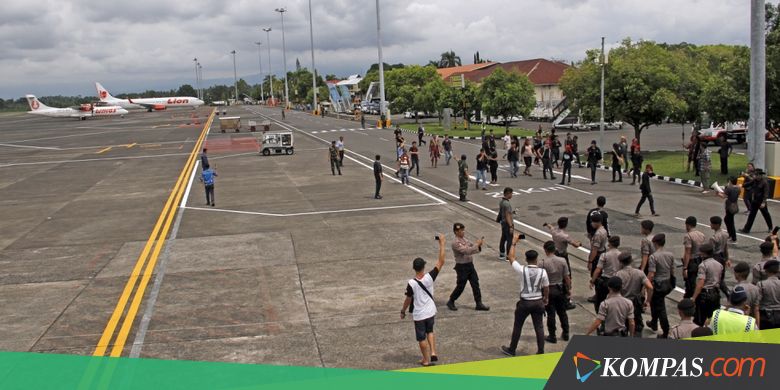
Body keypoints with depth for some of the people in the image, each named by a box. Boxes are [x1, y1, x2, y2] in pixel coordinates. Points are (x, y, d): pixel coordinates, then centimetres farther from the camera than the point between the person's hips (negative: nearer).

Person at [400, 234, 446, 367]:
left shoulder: (411, 283, -22)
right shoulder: (429, 277, -17)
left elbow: (408, 299, -11)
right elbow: (441, 262, -13)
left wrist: (403, 311, 6)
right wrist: (441, 243, -11)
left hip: (419, 314, -3)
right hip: (431, 311, 3)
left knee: (422, 338, 11)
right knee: (430, 331, 27)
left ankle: (426, 360, 22)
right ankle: (433, 353, 17)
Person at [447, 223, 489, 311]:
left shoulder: (464, 239, 7)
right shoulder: (456, 243, -20)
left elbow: (472, 249, 10)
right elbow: (467, 251, -28)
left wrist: (478, 245, -9)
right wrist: (477, 244, -24)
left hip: (470, 265, 8)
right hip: (462, 267, -8)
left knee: (475, 284, 6)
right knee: (460, 286, 4)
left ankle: (479, 304, 12)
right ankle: (451, 302, 23)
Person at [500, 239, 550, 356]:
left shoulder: (522, 270, -15)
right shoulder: (542, 272, -8)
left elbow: (511, 258, -2)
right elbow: (546, 288, 3)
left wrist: (514, 243, 5)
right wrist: (546, 298, 22)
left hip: (525, 303, -2)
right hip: (538, 302, 2)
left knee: (517, 326, 12)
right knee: (539, 327, 10)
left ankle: (511, 350, 23)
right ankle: (541, 352, 14)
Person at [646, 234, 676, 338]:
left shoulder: (653, 256, -20)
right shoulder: (670, 255, 0)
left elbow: (651, 275, -22)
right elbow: (672, 271, 9)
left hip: (658, 285, -7)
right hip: (668, 284, 7)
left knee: (660, 309, 2)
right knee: (654, 302, 27)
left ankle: (666, 333, 4)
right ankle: (654, 323, 42)